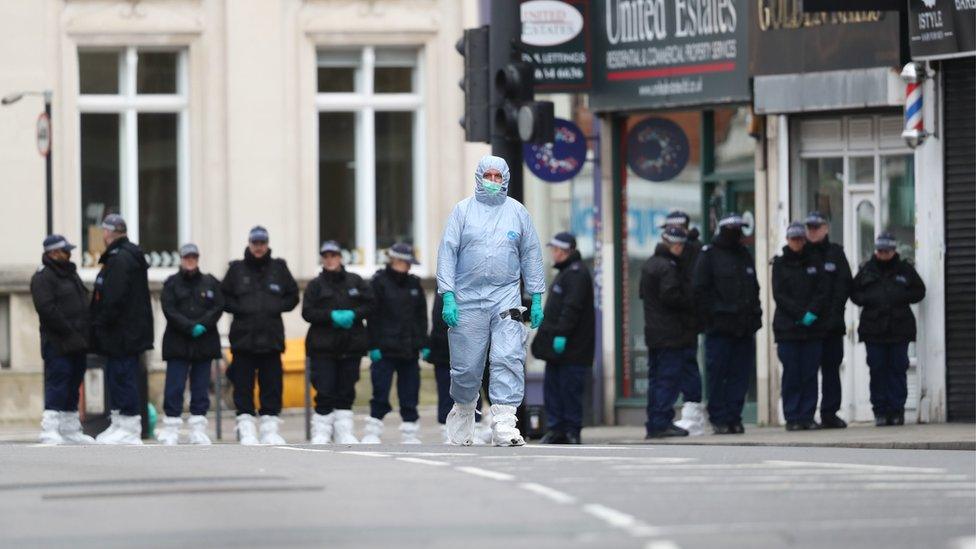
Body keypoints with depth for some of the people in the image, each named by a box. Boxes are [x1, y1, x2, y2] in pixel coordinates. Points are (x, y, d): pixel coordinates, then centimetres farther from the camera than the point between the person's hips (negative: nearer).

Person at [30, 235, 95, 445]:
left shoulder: (70, 274, 20)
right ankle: (49, 431, -15)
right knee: (57, 385, -13)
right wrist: (69, 331, -19)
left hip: (77, 343, 9)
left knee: (73, 387, 13)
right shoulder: (42, 277, -10)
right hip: (58, 344, -9)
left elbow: (83, 305, 25)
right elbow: (47, 309, -20)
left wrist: (87, 330, 11)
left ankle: (71, 431, 19)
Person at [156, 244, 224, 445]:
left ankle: (198, 430, 7)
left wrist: (202, 326, -14)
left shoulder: (210, 283, 10)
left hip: (205, 343, 2)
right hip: (178, 343, -2)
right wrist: (190, 328, -15)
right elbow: (169, 310, -5)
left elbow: (218, 308, 1)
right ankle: (171, 430, -3)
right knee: (174, 388, -6)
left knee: (201, 388, 4)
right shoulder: (171, 284, 5)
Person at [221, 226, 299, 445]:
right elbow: (223, 298, 6)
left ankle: (270, 429, 6)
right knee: (243, 385, -3)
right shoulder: (236, 269, 6)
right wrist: (240, 309, -9)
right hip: (243, 336, -1)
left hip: (272, 337, 1)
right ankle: (246, 429, -1)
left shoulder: (278, 268, 9)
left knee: (272, 384, 1)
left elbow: (292, 296, 13)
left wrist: (276, 307, -3)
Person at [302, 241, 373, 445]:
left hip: (351, 345, 2)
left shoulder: (355, 282, 8)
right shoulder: (316, 285, 4)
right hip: (323, 346, -2)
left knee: (346, 391, 5)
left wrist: (353, 315, -12)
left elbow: (369, 305, 6)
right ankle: (321, 433, -2)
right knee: (325, 391, -8)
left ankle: (344, 432, 11)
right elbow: (307, 312, -4)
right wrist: (331, 316, -16)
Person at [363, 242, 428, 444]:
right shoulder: (379, 282, -3)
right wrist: (374, 345, -12)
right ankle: (372, 432, 0)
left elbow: (421, 316, 15)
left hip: (409, 349, 5)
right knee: (381, 393, -6)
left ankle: (410, 433, 12)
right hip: (385, 349, -5)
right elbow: (373, 316, -7)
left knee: (410, 393, 6)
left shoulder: (414, 284, 12)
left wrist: (424, 344, 8)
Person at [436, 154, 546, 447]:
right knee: (466, 366, 4)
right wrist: (448, 296, -7)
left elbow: (531, 255, 14)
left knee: (508, 359, -14)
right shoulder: (463, 210, 5)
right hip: (468, 299, 0)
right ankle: (463, 410, 31)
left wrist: (536, 299, 9)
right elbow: (447, 253, 2)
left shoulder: (517, 212, 10)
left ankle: (504, 424, -19)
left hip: (506, 298, 0)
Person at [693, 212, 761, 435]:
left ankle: (733, 418, 6)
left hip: (744, 329, 6)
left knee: (740, 375, 2)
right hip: (720, 327, -6)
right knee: (717, 374, -5)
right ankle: (719, 418, -1)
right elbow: (701, 291, -5)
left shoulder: (745, 255, 18)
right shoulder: (709, 255, -1)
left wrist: (755, 315, 11)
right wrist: (711, 318, -11)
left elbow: (754, 289, 23)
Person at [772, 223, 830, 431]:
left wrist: (812, 312, -12)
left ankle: (808, 416, 3)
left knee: (810, 374, 0)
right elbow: (779, 295, -2)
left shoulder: (815, 261, 10)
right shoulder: (780, 264, 6)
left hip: (813, 327, 1)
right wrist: (801, 314, -12)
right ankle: (792, 418, 0)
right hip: (787, 327, -1)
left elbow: (823, 291, 3)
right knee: (791, 374, -3)